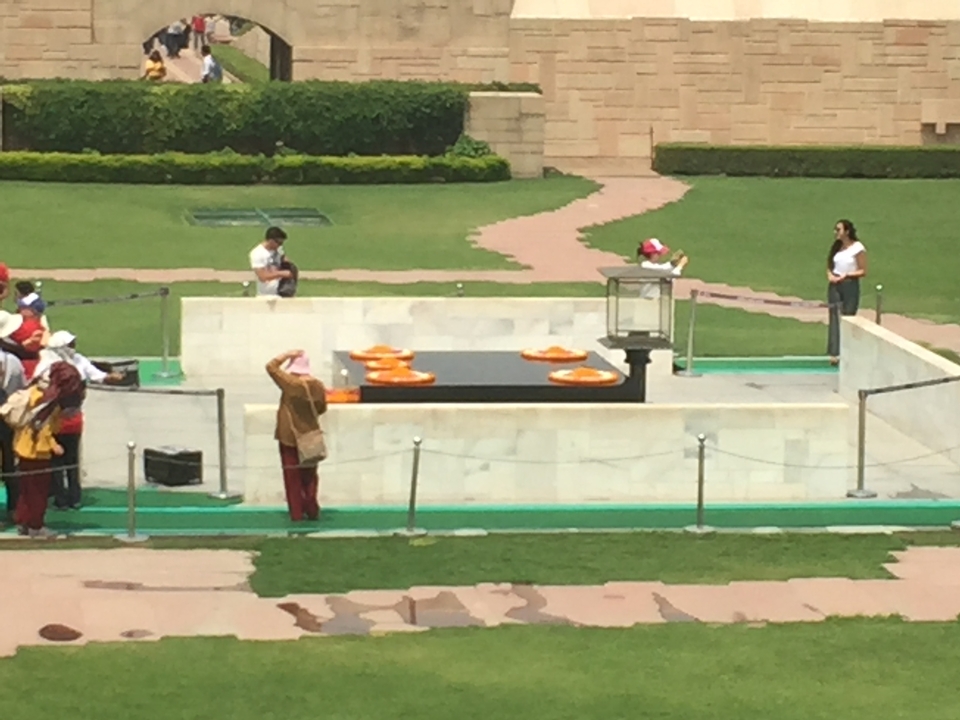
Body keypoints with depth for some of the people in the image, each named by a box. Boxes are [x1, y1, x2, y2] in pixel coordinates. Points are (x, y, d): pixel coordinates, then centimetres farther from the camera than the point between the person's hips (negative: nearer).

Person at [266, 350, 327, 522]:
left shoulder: (290, 383, -19)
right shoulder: (318, 386, -5)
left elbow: (271, 367, -11)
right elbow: (322, 408, 8)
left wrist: (287, 355, -7)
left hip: (289, 436, -4)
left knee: (292, 476, 5)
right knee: (309, 475, 16)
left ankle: (297, 513, 6)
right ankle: (312, 510, 18)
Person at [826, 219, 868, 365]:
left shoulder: (857, 248, -9)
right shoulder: (836, 247, 9)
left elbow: (863, 271, -7)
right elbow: (830, 266, 17)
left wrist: (846, 275, -19)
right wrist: (830, 275, -4)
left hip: (850, 285, -5)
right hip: (835, 286, 5)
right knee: (835, 318, -2)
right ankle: (835, 354, -3)